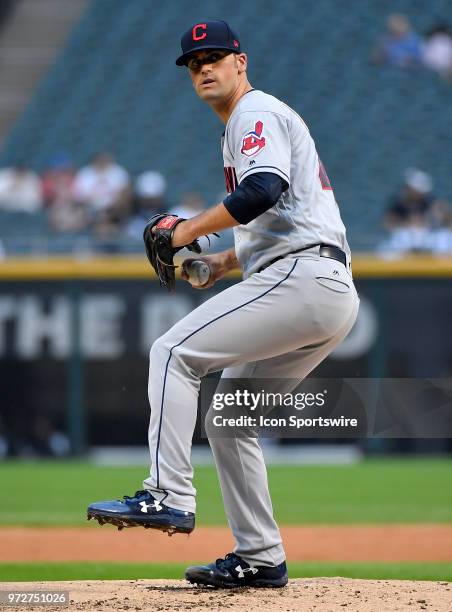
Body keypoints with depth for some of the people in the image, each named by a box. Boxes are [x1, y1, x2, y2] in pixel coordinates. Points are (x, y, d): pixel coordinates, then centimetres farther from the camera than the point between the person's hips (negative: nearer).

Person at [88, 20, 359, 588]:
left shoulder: (257, 112, -3)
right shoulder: (241, 128, 29)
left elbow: (265, 189, -22)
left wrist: (192, 228, -14)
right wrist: (222, 262, 22)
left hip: (302, 279, -10)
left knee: (174, 351, -15)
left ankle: (168, 496, -23)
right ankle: (259, 557, 12)